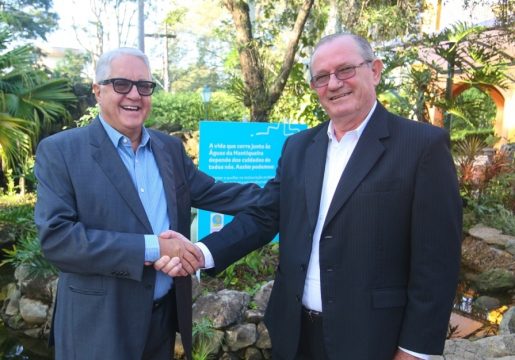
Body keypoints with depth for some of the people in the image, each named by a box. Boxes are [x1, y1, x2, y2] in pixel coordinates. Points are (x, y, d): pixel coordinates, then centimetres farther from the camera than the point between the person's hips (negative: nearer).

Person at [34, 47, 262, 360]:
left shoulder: (170, 148, 5)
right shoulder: (60, 151, -10)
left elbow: (212, 193, 10)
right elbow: (55, 236, -18)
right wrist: (150, 249, -23)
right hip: (99, 325, -4)